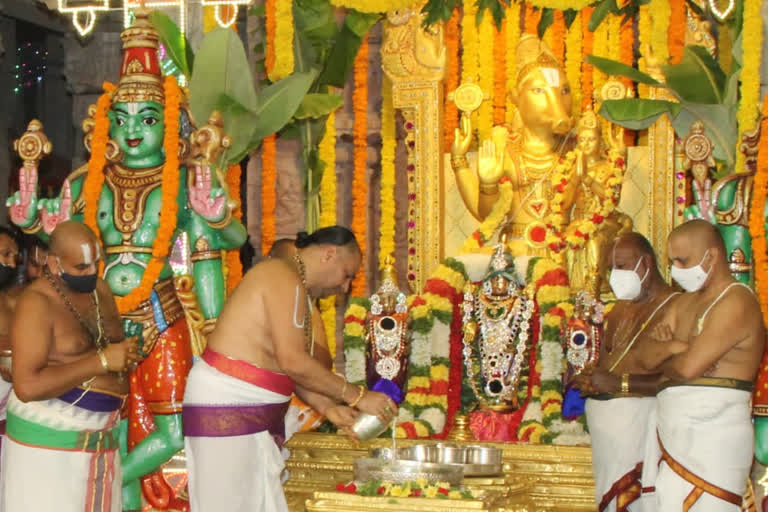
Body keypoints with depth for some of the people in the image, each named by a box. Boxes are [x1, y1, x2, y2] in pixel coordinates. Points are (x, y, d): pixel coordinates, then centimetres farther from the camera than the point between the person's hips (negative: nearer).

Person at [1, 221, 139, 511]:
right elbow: (27, 386, -24)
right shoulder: (37, 303, -15)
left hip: (100, 435, 7)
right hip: (49, 436, -7)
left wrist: (126, 356, 0)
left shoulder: (100, 288, 8)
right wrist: (100, 362, -23)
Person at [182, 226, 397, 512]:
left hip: (251, 410, 10)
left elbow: (287, 367, 14)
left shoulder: (298, 288, 16)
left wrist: (328, 408, 2)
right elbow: (293, 362, -21)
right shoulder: (285, 278, -15)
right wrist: (357, 397, -15)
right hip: (226, 405, -10)